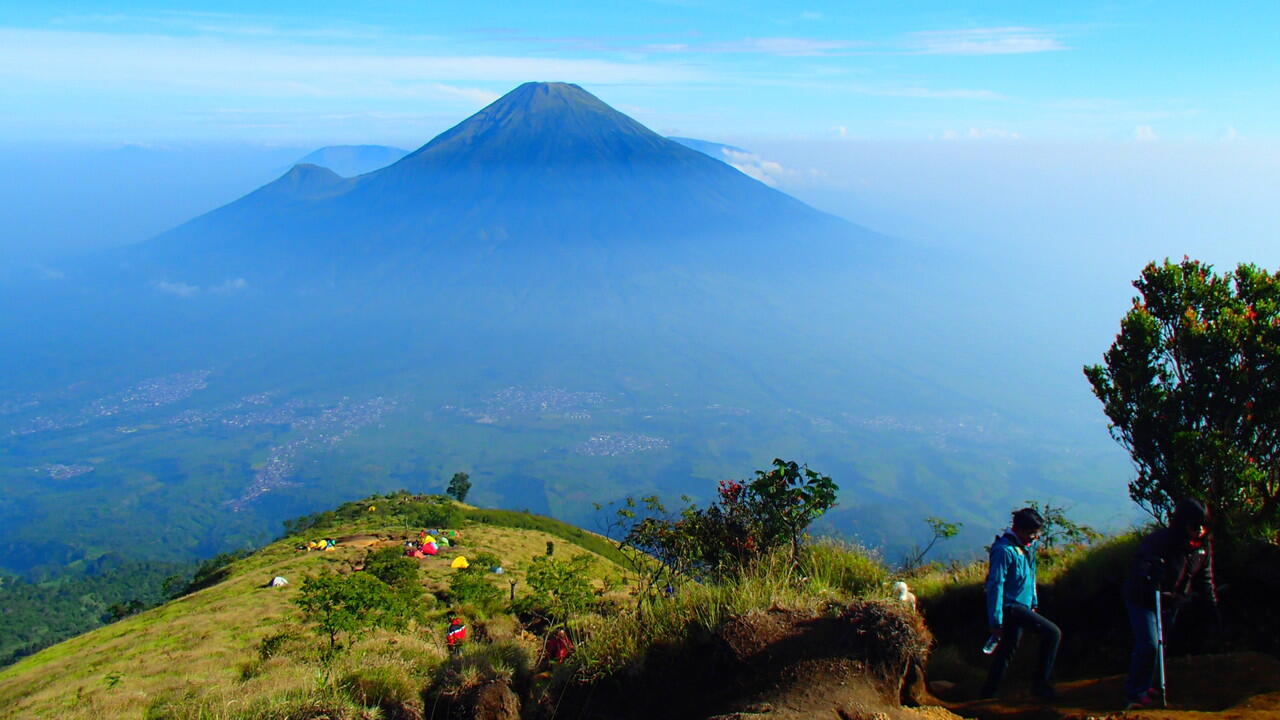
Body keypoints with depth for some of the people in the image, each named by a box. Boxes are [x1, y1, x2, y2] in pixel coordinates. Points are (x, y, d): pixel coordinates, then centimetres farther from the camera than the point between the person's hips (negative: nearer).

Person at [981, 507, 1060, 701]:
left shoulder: (1028, 545, 8)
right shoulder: (1004, 549, -21)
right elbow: (995, 585, -21)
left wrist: (1034, 603, 24)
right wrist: (995, 621, -20)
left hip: (1022, 606, 9)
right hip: (1011, 607, -9)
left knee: (1008, 650, 12)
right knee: (1053, 633, -14)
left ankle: (988, 695, 20)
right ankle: (1041, 684, -4)